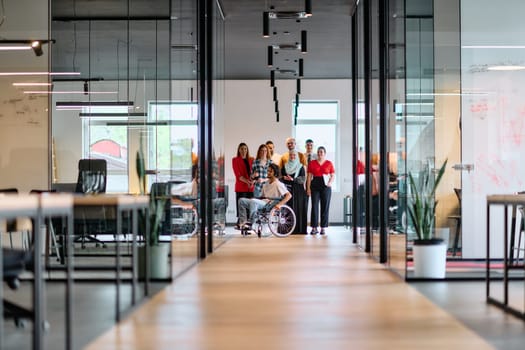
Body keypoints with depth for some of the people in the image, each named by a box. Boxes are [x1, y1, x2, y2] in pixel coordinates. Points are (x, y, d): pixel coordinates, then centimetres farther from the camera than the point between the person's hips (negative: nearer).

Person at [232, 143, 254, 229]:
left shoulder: (251, 160, 15)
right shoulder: (235, 160, 2)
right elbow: (237, 174, -6)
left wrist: (252, 181, -9)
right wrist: (247, 181, -19)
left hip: (250, 188, 4)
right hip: (240, 187, -4)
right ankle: (239, 224, -4)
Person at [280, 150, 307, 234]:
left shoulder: (300, 167, 5)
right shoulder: (285, 166, 13)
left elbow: (303, 179, -4)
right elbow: (280, 176, 11)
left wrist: (293, 179, -17)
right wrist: (284, 178, -11)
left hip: (298, 190, -2)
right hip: (288, 189, 2)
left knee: (298, 209, -5)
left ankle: (298, 228, -3)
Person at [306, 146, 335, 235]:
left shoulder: (329, 163, 5)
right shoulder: (312, 163, 6)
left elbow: (333, 175, 6)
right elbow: (309, 176, 4)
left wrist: (330, 183, -12)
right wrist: (308, 188, -3)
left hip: (325, 185, 0)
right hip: (315, 185, 0)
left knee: (325, 206, 1)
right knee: (314, 205, -2)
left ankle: (323, 227, 7)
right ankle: (314, 227, 2)